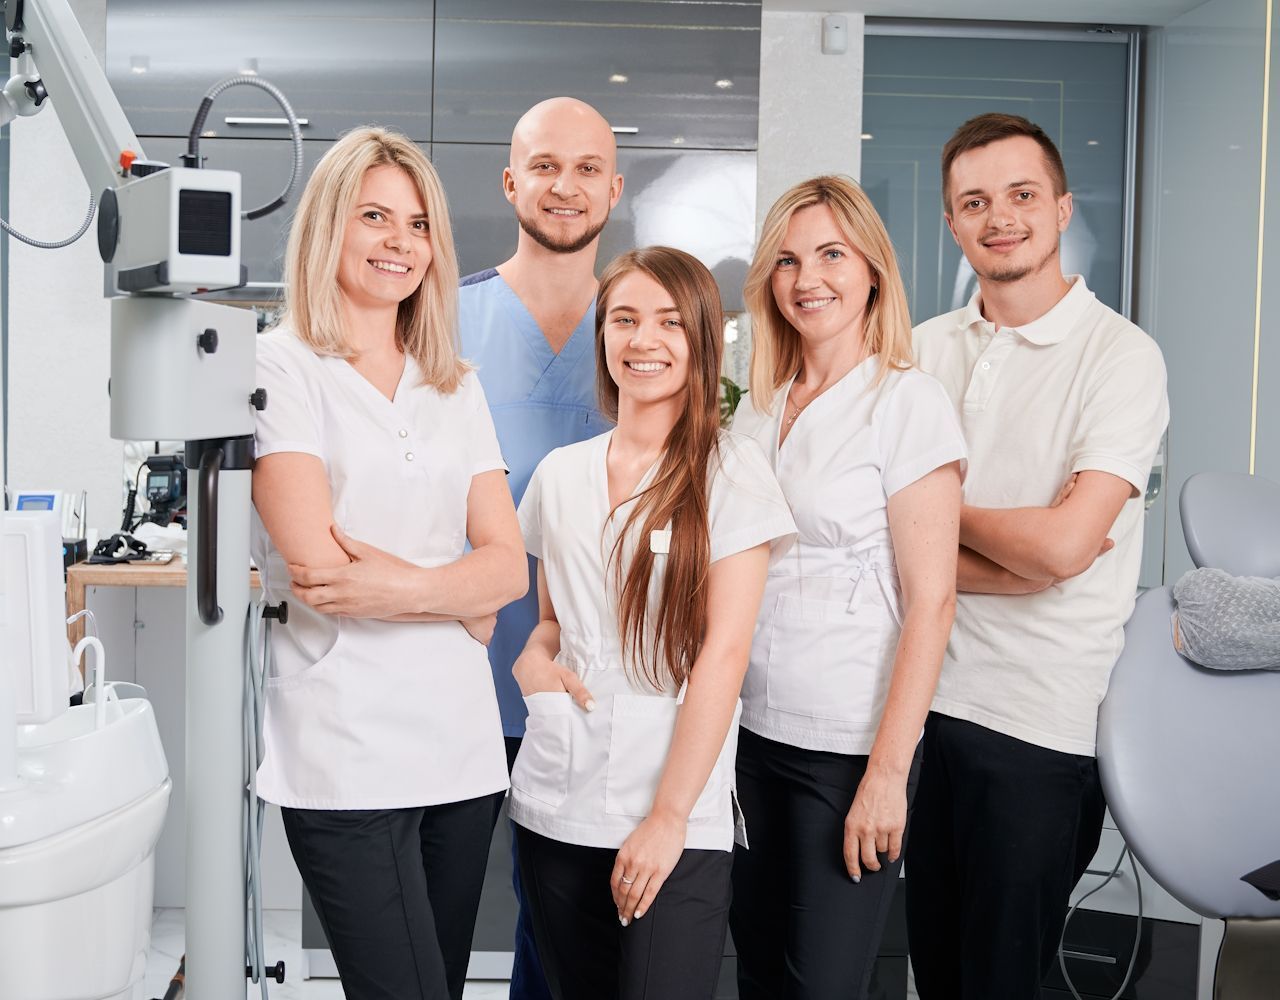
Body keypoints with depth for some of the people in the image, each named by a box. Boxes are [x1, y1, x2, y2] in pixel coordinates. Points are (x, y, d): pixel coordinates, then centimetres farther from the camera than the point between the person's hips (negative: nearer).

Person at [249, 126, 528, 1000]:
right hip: (348, 753, -5)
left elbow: (509, 565, 6)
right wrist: (460, 596, -2)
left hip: (464, 740, 5)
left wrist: (400, 585, -11)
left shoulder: (457, 388, 15)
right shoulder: (279, 366, -1)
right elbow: (314, 566, -10)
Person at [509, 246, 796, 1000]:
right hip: (556, 809, 4)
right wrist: (533, 656, -3)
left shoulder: (732, 472, -4)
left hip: (677, 821, -4)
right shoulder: (559, 474, 9)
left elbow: (722, 655, -9)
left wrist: (669, 817, -13)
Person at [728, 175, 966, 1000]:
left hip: (850, 746, -5)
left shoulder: (910, 404, -8)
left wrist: (888, 773, -15)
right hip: (752, 731, 6)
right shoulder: (758, 409, 9)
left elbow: (930, 600, -12)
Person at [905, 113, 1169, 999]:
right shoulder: (927, 349, 6)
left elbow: (1062, 545, -20)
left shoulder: (1120, 355, -9)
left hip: (1041, 723, -4)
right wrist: (1015, 554, -13)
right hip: (927, 697, 5)